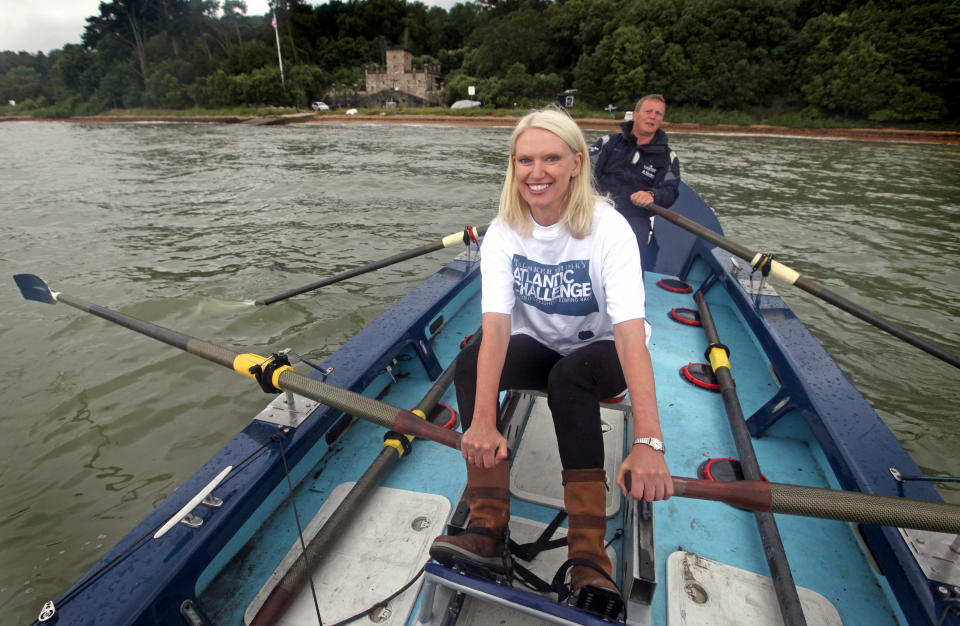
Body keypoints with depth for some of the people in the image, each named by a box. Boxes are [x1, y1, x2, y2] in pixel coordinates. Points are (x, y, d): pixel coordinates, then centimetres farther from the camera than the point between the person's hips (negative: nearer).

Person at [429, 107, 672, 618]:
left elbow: (631, 333, -34)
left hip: (603, 355, -2)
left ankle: (589, 556, -26)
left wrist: (648, 443, -44)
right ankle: (488, 529, -22)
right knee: (470, 363, -25)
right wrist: (482, 421, -39)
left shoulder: (609, 230, -22)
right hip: (540, 348, 3)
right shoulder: (504, 233, -13)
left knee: (569, 375, -36)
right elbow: (496, 327, -25)